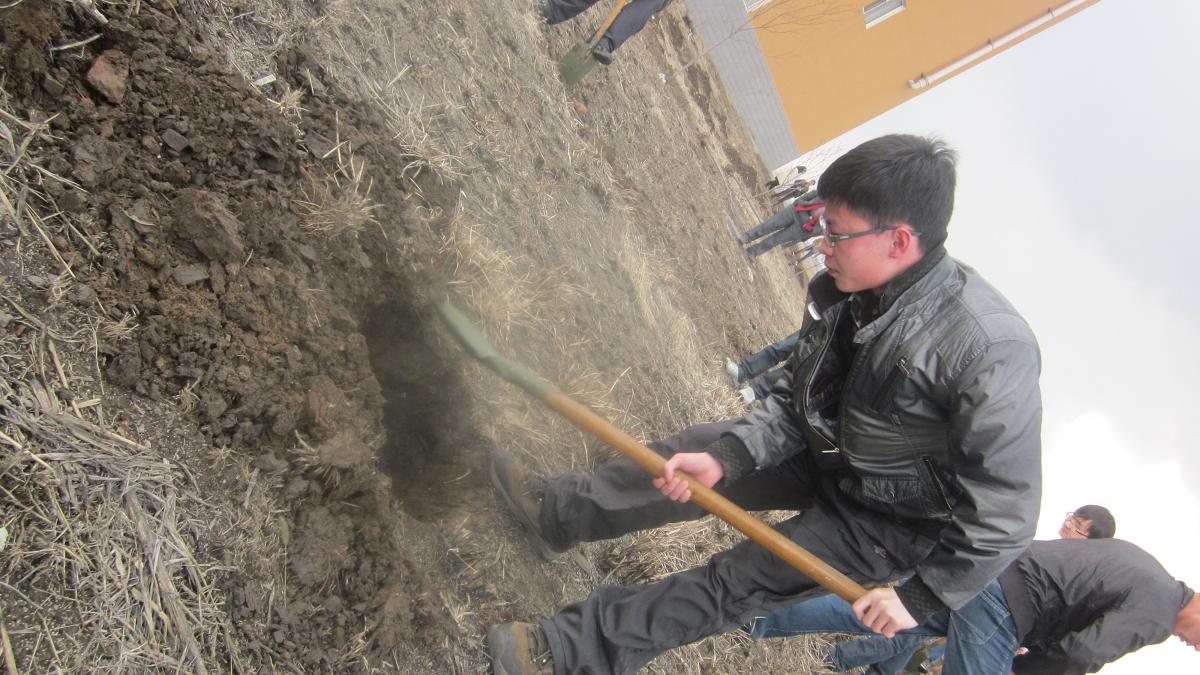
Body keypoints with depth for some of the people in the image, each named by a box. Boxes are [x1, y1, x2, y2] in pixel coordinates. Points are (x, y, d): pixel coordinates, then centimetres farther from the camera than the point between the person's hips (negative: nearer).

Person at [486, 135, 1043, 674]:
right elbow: (798, 401, -4)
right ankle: (558, 513, 22)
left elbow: (1004, 510, -29)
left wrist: (922, 596, -22)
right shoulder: (853, 295, -14)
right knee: (696, 452, 3)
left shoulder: (991, 351, -36)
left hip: (892, 522, -6)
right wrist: (725, 457, -18)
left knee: (740, 580, -7)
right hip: (830, 456, 7)